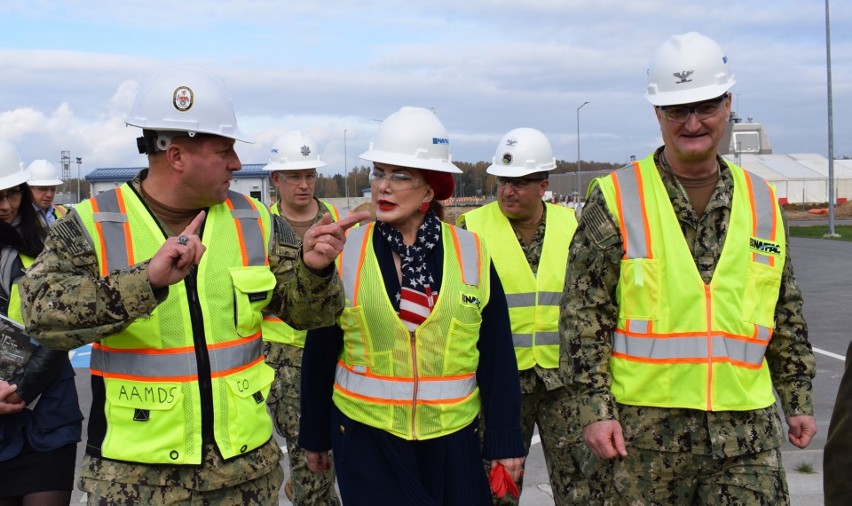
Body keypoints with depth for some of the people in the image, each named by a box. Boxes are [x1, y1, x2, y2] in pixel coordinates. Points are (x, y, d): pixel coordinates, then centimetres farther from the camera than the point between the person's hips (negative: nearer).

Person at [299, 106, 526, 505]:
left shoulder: (471, 253, -4)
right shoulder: (344, 251, -5)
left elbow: (497, 356, -1)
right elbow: (320, 353, 2)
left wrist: (505, 441, 0)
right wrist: (315, 436, 6)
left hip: (453, 440, 1)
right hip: (366, 439, -1)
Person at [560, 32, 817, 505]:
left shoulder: (762, 200, 10)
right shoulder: (617, 198, -3)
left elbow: (787, 314, 16)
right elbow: (584, 313, -5)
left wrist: (798, 399, 15)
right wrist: (595, 408, -10)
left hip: (746, 429, 3)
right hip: (643, 427, -3)